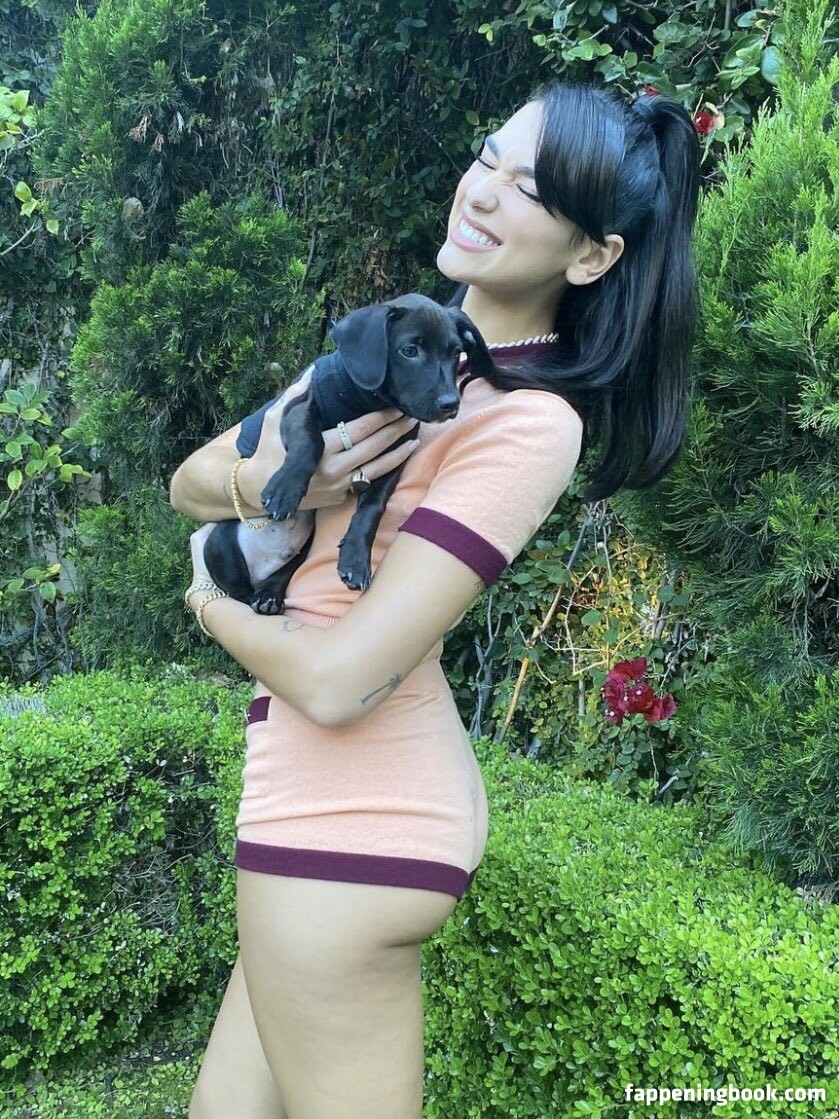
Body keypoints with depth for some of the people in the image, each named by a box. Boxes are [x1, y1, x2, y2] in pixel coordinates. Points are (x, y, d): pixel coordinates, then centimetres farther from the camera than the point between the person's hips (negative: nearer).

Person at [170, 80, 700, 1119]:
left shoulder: (532, 422, -18)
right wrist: (261, 484, -17)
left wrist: (212, 600, -4)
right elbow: (190, 478, 7)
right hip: (351, 799, 8)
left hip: (347, 820, -8)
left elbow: (336, 680, -24)